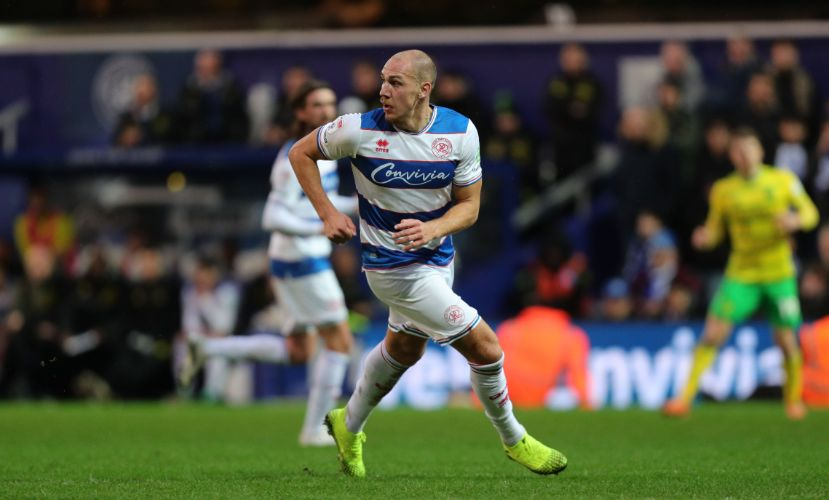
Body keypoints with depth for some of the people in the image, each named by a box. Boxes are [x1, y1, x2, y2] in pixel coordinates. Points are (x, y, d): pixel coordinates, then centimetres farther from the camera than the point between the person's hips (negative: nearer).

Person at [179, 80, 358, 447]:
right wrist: (318, 229, -29)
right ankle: (314, 430, 3)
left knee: (297, 352, 14)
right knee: (339, 342, -4)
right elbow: (273, 218, -23)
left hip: (310, 260, 10)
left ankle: (208, 350, 14)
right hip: (301, 261, -10)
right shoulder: (295, 160, -18)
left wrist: (358, 204, 10)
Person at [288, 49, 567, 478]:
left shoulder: (461, 132, -12)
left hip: (438, 257, 5)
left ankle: (349, 426, 49)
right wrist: (328, 214, -12)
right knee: (484, 346, -8)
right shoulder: (361, 130, -21)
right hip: (394, 267, -5)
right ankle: (514, 440, 14)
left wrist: (431, 229, -24)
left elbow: (469, 206, -5)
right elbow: (301, 153, -4)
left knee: (404, 348, 25)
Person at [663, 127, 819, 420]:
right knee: (712, 335, -11)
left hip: (779, 272, 0)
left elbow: (810, 213, 5)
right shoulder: (723, 190, 0)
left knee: (786, 341, 1)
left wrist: (796, 220, -18)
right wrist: (704, 237, -16)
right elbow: (715, 229, 7)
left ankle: (794, 400, 25)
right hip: (741, 273, 0)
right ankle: (685, 398, -5)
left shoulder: (783, 180, -2)